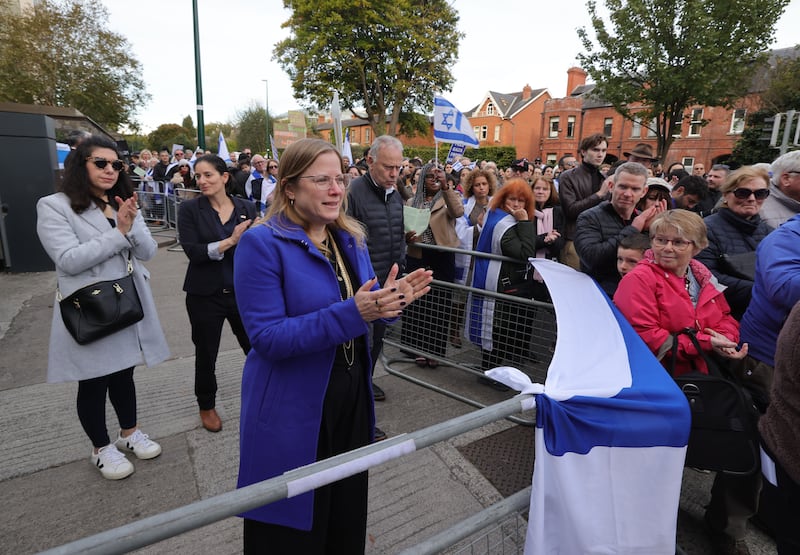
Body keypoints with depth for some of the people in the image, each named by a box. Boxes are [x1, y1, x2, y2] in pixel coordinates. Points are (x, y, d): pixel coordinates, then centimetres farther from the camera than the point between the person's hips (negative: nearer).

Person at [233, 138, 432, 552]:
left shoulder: (351, 239, 4)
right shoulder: (262, 244, -17)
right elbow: (268, 337, -23)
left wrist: (392, 299, -13)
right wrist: (352, 313, -31)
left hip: (352, 400, 6)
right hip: (291, 415, -6)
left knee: (348, 513, 26)